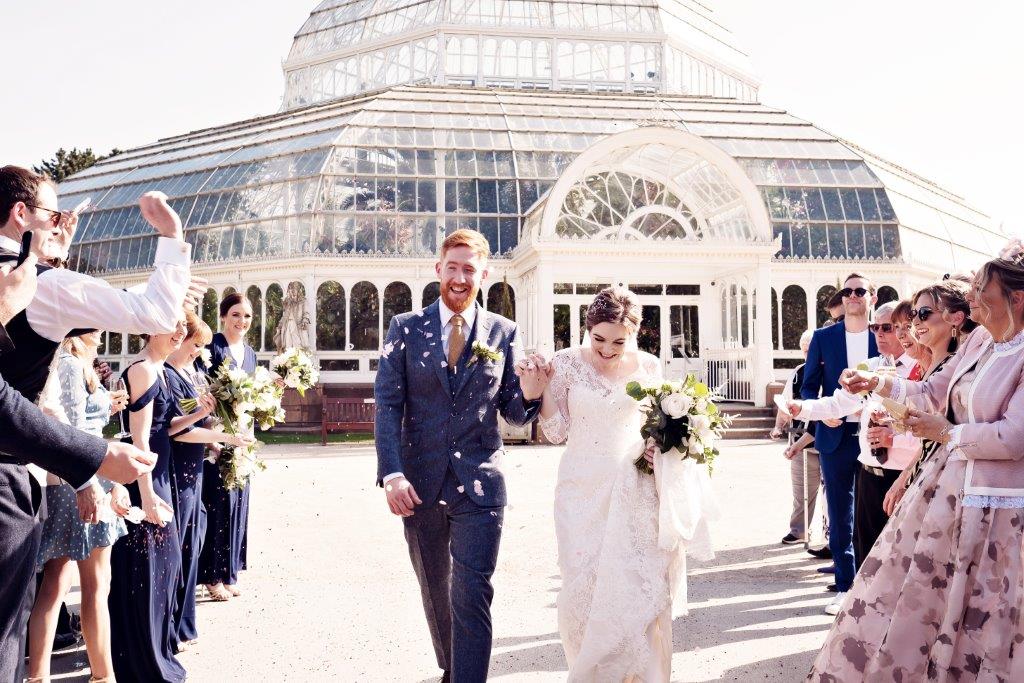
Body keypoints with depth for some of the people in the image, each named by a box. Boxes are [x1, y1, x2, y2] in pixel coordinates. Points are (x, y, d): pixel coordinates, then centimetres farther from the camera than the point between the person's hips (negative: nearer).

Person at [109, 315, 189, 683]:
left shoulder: (158, 369, 12)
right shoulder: (143, 369, -16)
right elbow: (139, 436, -21)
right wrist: (148, 495, -23)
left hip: (156, 479, 10)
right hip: (143, 483, -10)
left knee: (160, 564, 18)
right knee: (142, 570, 0)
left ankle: (155, 649, 32)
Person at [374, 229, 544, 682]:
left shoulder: (504, 333, 2)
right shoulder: (405, 328, 1)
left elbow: (512, 412, 6)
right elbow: (387, 405, -4)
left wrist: (530, 393, -18)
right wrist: (392, 474, -15)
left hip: (479, 485, -1)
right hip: (420, 486, 2)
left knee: (471, 597, -7)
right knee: (435, 593, 18)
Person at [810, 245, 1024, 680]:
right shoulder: (979, 340, 4)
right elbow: (933, 392, 15)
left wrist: (946, 432, -13)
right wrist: (876, 384, 7)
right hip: (944, 485, 8)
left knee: (972, 617, 6)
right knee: (905, 590, 18)